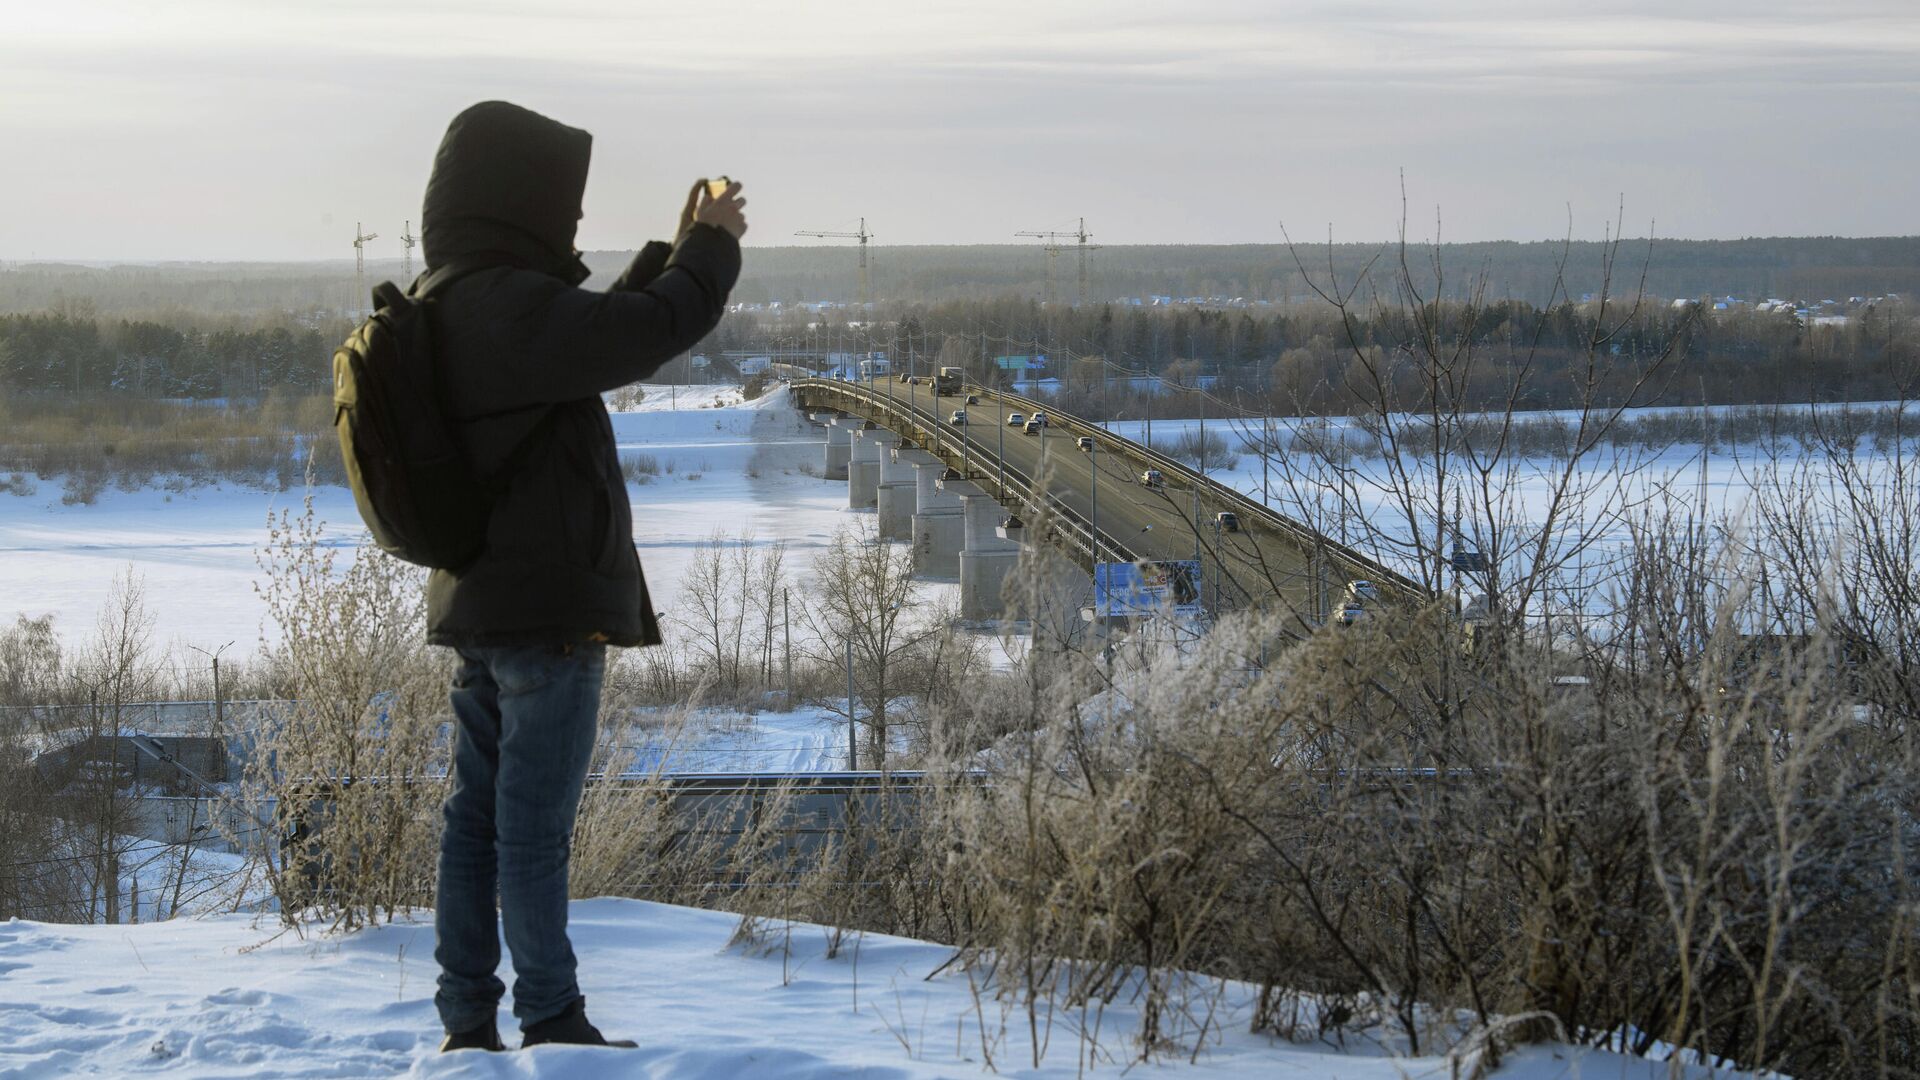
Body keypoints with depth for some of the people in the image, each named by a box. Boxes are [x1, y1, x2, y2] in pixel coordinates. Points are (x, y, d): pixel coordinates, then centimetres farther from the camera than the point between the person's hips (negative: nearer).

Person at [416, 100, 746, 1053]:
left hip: (477, 606, 10)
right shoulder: (509, 306, -20)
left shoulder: (448, 306, 13)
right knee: (535, 825, -3)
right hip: (547, 607, -10)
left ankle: (467, 1023, 15)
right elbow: (653, 331, -24)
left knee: (477, 816, 11)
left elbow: (605, 334, 24)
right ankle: (551, 1023, 3)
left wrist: (674, 252, 21)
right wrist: (712, 247, -6)